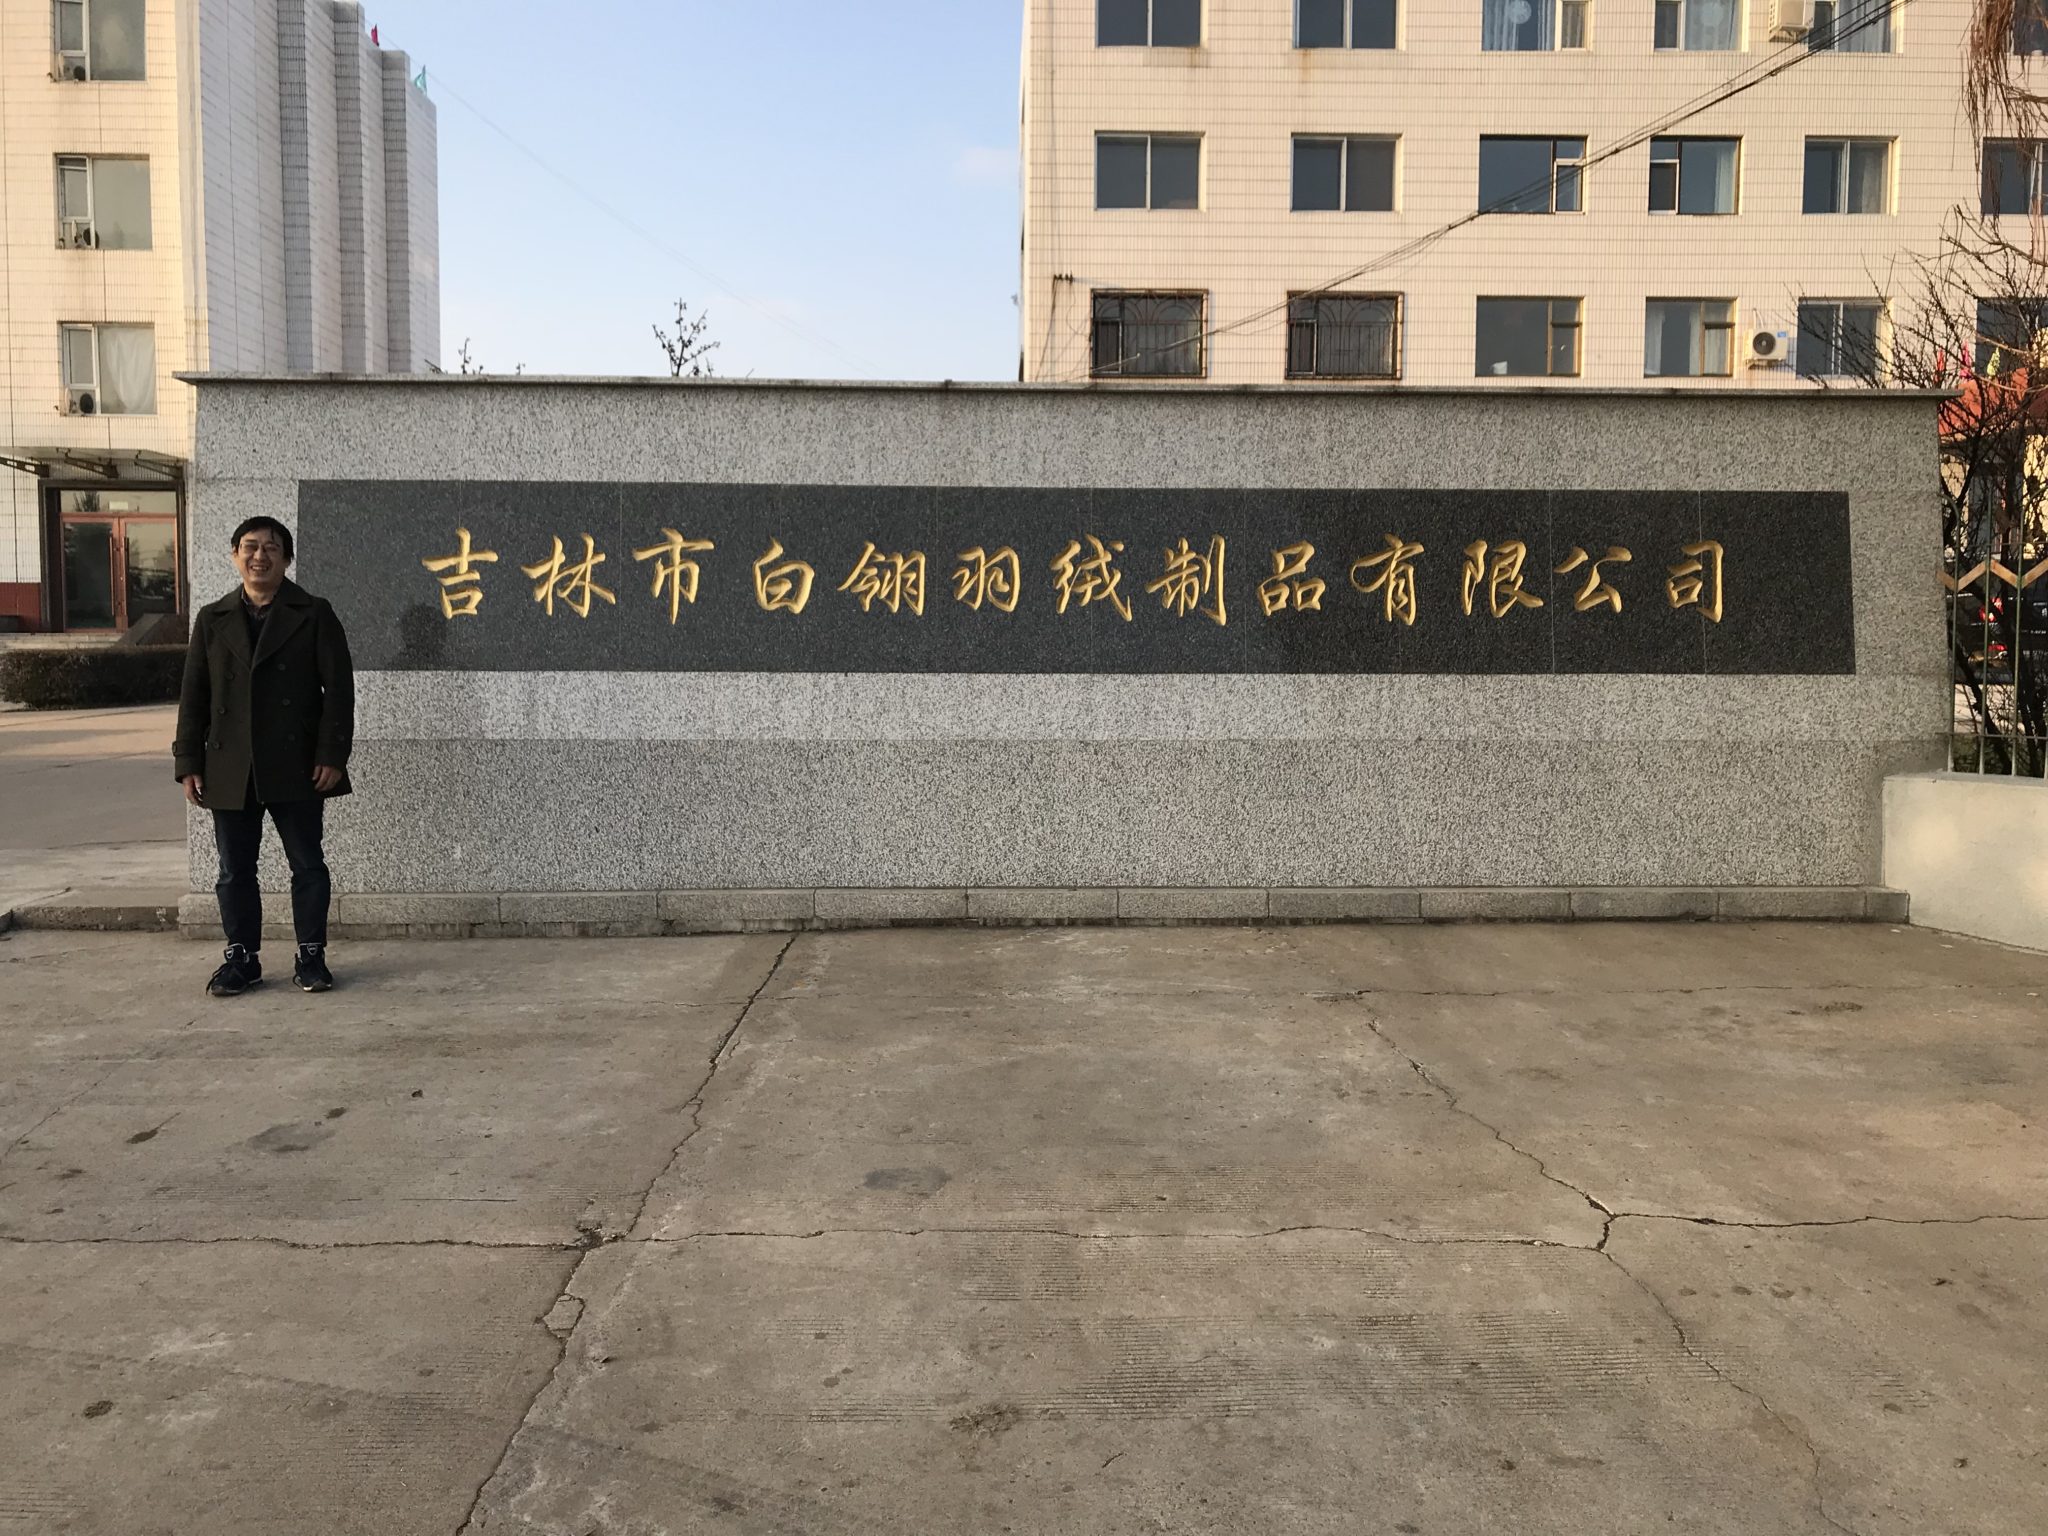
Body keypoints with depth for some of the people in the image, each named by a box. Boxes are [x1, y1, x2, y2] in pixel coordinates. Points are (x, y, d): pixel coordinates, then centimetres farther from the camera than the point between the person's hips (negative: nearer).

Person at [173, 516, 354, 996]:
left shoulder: (314, 615, 1)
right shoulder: (211, 619, 10)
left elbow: (338, 688, -3)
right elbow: (193, 697, 9)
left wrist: (332, 755, -11)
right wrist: (189, 763, 3)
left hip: (296, 769, -3)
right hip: (229, 771, 3)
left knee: (308, 865, 4)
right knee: (235, 871, 8)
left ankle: (311, 955, 15)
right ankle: (242, 957, 19)